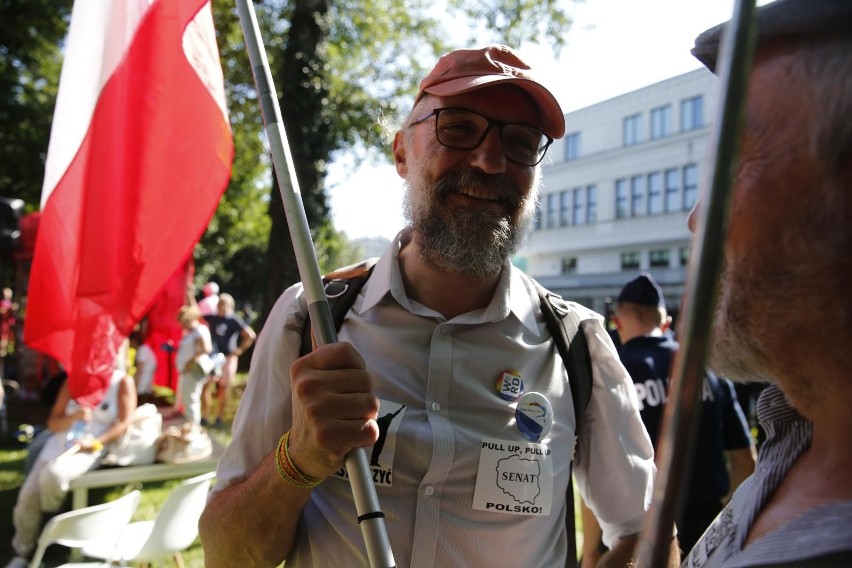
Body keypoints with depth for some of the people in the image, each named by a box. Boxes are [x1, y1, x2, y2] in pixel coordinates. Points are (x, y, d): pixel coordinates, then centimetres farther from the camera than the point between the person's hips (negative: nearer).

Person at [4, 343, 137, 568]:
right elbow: (52, 423, 6)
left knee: (53, 474, -33)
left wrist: (97, 442, -19)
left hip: (90, 449, -4)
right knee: (28, 495, -13)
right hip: (60, 444, 5)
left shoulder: (123, 382, -2)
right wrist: (74, 416, -15)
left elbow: (125, 423, -7)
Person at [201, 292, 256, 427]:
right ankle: (202, 416, 5)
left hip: (227, 357, -4)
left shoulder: (234, 321, -6)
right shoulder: (212, 318, 9)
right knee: (205, 385, -2)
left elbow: (251, 335, -12)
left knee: (224, 387, 1)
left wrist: (239, 350, -9)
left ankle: (219, 417, 10)